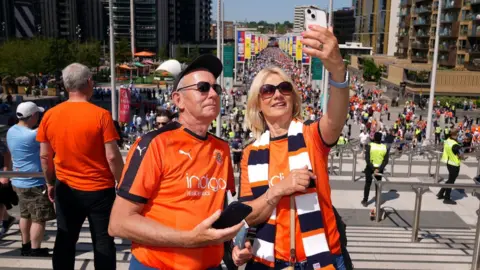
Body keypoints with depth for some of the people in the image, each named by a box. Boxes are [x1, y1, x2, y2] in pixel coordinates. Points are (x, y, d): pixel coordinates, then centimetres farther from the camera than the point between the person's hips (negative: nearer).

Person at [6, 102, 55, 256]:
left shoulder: (12, 131, 4)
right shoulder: (33, 135, -24)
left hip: (19, 182, 9)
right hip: (34, 183, -9)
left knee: (25, 215, 20)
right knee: (39, 219, 1)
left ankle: (25, 246, 31)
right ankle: (35, 251, 8)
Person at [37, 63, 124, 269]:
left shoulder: (50, 115, -2)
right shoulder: (100, 115, -14)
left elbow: (45, 156, 5)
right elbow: (112, 156, -15)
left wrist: (50, 183, 18)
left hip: (66, 190, 4)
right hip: (99, 189, -3)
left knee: (65, 241, 16)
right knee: (103, 241, 8)